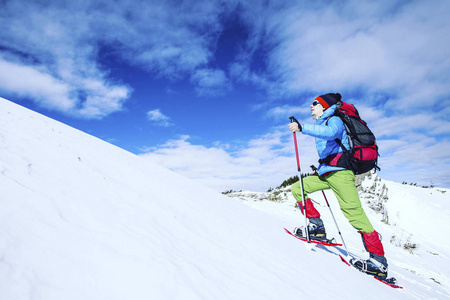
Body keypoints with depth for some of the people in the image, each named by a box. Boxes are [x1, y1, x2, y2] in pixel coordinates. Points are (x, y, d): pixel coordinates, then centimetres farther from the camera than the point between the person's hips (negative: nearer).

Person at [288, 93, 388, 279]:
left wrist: (302, 128, -36)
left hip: (339, 172, -9)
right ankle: (316, 226, 3)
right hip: (326, 172, 9)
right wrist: (321, 166, 30)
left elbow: (330, 132, -30)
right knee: (297, 188, 2)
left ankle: (379, 261, -1)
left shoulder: (334, 120, -4)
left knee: (354, 212, -11)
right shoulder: (323, 124, 24)